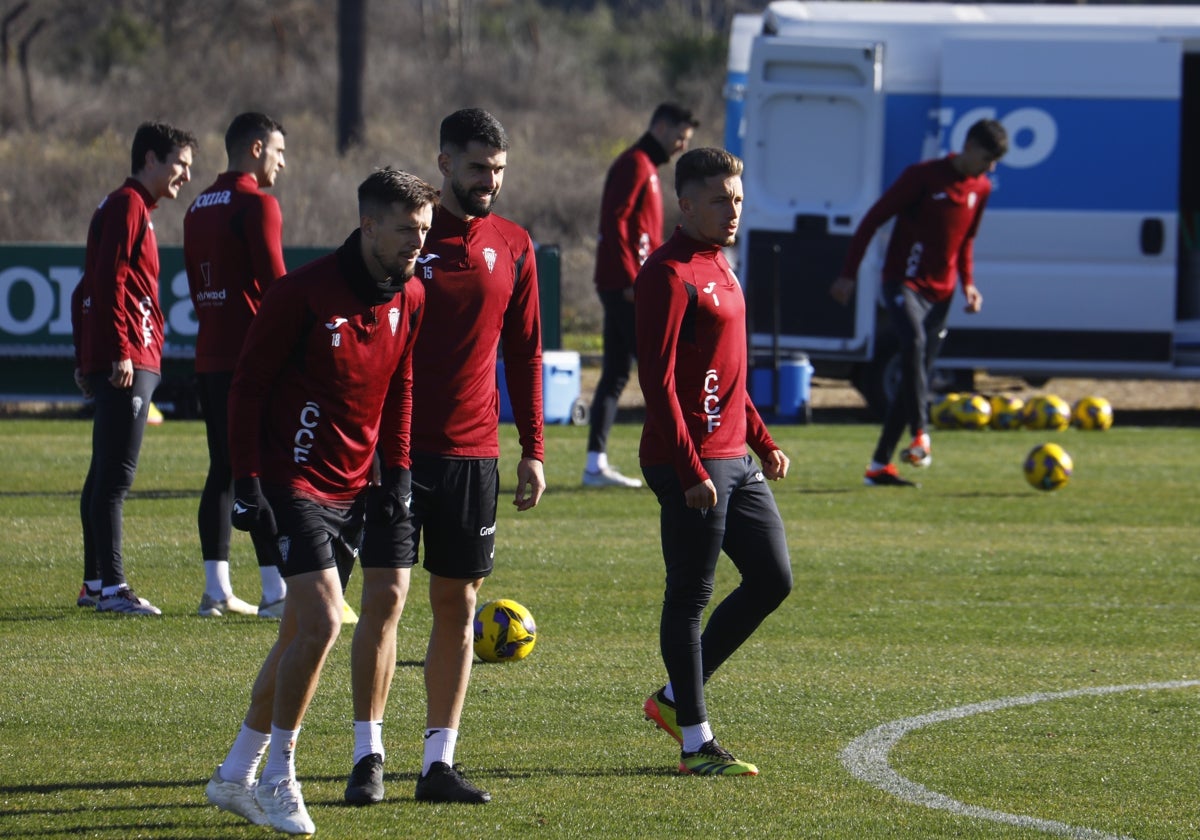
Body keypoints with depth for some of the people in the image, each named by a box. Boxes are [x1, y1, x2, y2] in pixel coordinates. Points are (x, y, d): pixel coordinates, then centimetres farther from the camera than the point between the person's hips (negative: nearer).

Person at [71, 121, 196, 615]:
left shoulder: (125, 207, 22)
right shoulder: (129, 205, -8)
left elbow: (87, 289, 25)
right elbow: (109, 279, -19)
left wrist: (85, 359, 23)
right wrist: (120, 351, -22)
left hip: (110, 365, 10)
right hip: (129, 364, -10)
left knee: (105, 476, 12)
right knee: (116, 477, -12)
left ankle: (95, 583, 17)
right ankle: (111, 587, -14)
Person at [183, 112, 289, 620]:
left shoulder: (200, 208, 16)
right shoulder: (257, 203, -10)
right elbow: (275, 283, -15)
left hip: (209, 358, 8)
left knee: (223, 472, 10)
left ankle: (216, 589, 9)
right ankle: (276, 591, -13)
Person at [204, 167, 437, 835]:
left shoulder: (410, 298, 4)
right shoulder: (304, 295, -15)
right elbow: (248, 385, -10)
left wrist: (397, 474, 9)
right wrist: (248, 483, -14)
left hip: (355, 488, 7)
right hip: (295, 482, -7)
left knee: (303, 632, 10)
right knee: (323, 620, -17)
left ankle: (236, 776, 21)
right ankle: (277, 779, -4)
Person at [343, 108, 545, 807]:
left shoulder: (513, 246, 7)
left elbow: (525, 351, 13)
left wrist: (533, 449, 9)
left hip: (473, 453, 3)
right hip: (396, 447, -3)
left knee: (458, 605, 4)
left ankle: (440, 762, 8)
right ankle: (369, 755, 0)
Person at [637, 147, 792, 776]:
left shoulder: (718, 268, 17)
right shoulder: (670, 274, -13)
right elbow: (658, 379, -19)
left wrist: (764, 442, 20)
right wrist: (691, 472, -22)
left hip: (735, 459, 10)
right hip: (692, 466, -10)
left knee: (772, 579, 10)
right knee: (690, 598, -2)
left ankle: (676, 697, 20)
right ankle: (695, 741, 4)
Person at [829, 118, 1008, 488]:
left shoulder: (980, 189, 9)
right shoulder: (923, 176, -10)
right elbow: (873, 219, -8)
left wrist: (967, 283, 8)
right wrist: (848, 274, -11)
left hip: (940, 292, 7)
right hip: (903, 283, -7)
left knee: (917, 376, 5)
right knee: (914, 342, -34)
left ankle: (880, 466, 11)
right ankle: (921, 435, -39)